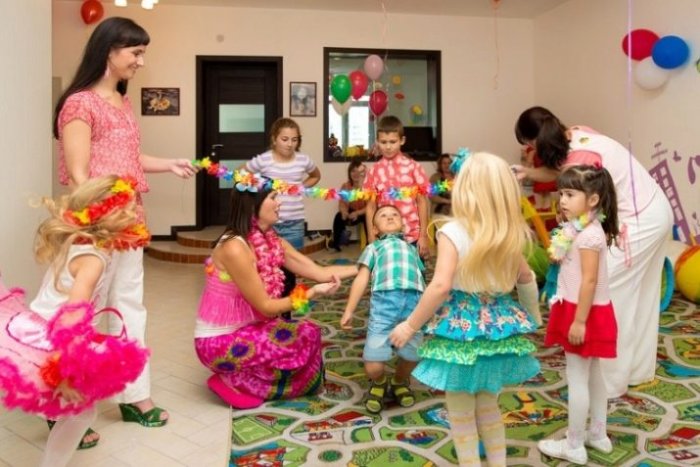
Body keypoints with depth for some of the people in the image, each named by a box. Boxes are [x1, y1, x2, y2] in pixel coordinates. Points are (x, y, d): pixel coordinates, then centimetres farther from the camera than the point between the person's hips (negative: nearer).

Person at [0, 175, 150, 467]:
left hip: (25, 333, 8)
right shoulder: (92, 258, -17)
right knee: (83, 411, 6)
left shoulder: (73, 246, 9)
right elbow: (73, 316, -27)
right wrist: (69, 370, -29)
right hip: (41, 348, -8)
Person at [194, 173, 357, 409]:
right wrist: (310, 293, -19)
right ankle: (237, 383, 1)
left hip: (243, 330, 8)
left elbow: (319, 272, 1)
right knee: (307, 337, -10)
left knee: (309, 333, 3)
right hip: (219, 342, -8)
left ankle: (242, 376, 12)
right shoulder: (235, 247, -24)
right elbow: (266, 307, -20)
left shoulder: (271, 241, 2)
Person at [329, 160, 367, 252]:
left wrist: (357, 213, -38)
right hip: (352, 212, 4)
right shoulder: (346, 186, -5)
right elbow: (342, 203, -8)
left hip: (365, 213, -4)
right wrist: (344, 212, -31)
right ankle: (335, 243, -12)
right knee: (339, 216, -23)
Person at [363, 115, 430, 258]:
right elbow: (371, 206, 5)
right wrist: (372, 238, 1)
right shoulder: (374, 171, 3)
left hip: (412, 237, -1)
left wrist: (424, 235, -2)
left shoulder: (413, 167, -2)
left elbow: (422, 202, 1)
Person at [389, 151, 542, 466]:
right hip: (497, 325, 6)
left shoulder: (453, 231, -18)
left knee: (461, 413, 12)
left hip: (461, 328, -6)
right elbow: (526, 279, 14)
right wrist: (533, 315, 32)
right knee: (488, 407, 24)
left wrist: (410, 325, -15)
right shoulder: (510, 234, 1)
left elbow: (440, 287, -25)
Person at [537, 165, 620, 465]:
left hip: (585, 312, -10)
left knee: (577, 377, 0)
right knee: (592, 375, 19)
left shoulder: (588, 234, -22)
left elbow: (590, 280, -24)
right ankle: (598, 434, 33)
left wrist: (579, 321, -23)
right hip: (585, 311, 10)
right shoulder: (582, 229, 9)